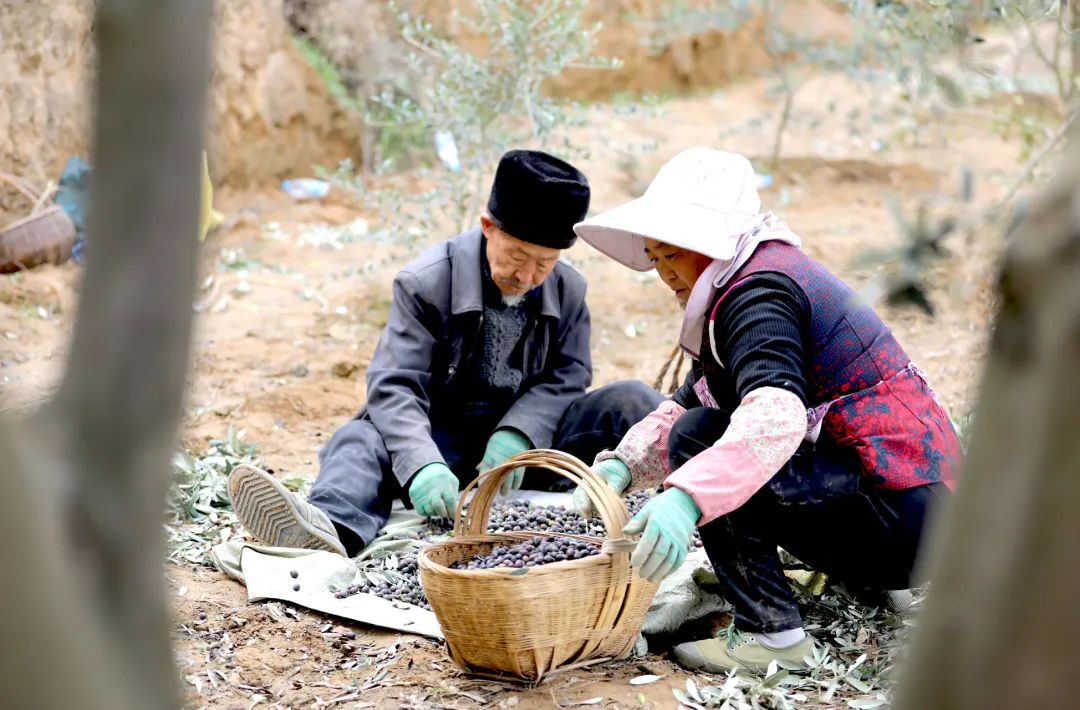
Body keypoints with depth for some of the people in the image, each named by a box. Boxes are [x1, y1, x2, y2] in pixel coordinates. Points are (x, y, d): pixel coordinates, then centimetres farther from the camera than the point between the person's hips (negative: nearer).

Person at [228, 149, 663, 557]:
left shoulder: (569, 290, 2)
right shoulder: (426, 282, -12)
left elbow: (567, 375, 1)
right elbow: (394, 385, -20)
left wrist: (518, 434, -22)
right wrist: (423, 465, -40)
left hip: (529, 435, 4)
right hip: (445, 440, -3)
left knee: (631, 401, -16)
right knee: (362, 439, -35)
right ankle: (330, 527, -67)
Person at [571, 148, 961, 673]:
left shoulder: (759, 290, -14)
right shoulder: (764, 282, 18)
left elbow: (776, 413, -33)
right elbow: (684, 405, 16)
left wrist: (686, 497, -45)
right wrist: (624, 463, -2)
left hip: (903, 517, -11)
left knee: (700, 438, -16)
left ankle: (770, 632, -13)